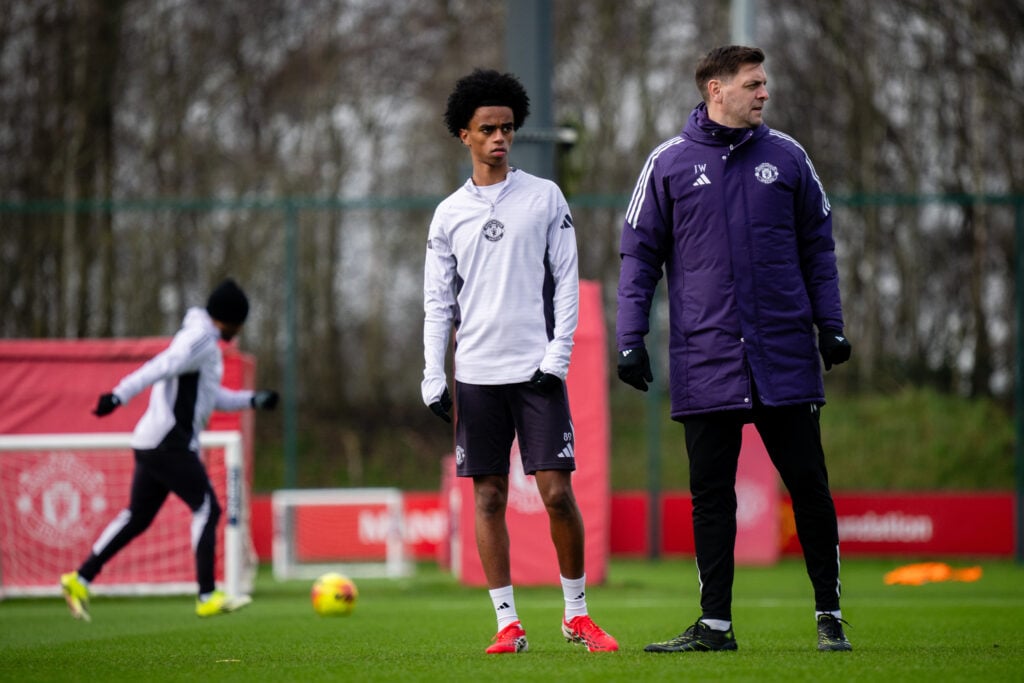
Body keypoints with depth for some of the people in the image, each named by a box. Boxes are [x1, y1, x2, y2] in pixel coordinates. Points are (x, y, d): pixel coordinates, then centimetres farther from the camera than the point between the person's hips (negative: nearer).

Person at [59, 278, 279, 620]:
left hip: (151, 445, 10)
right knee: (206, 509, -7)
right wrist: (119, 395, -35)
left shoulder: (203, 342, 22)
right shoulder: (200, 339, -11)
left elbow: (213, 397, 32)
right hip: (170, 444, -10)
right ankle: (208, 596, -9)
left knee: (137, 517, 11)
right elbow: (160, 368, -24)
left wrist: (253, 399, 24)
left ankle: (79, 579, 11)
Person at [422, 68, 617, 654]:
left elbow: (566, 281, 3)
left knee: (557, 491, -7)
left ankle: (577, 612, 6)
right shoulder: (450, 214, 10)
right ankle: (508, 623, 6)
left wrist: (557, 355, -7)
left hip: (537, 369, -2)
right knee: (489, 497, 1)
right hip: (476, 374, 2)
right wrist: (433, 377, 2)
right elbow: (438, 302, 11)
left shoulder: (545, 198, 5)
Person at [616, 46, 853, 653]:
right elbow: (640, 256, 6)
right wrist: (631, 341, 0)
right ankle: (715, 623, 9)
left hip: (787, 356, 1)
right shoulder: (669, 164, 3)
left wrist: (830, 325, 5)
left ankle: (829, 614, 10)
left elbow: (817, 247, 12)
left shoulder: (787, 157, 7)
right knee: (711, 494, 3)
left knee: (809, 486, 2)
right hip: (706, 362, -1)